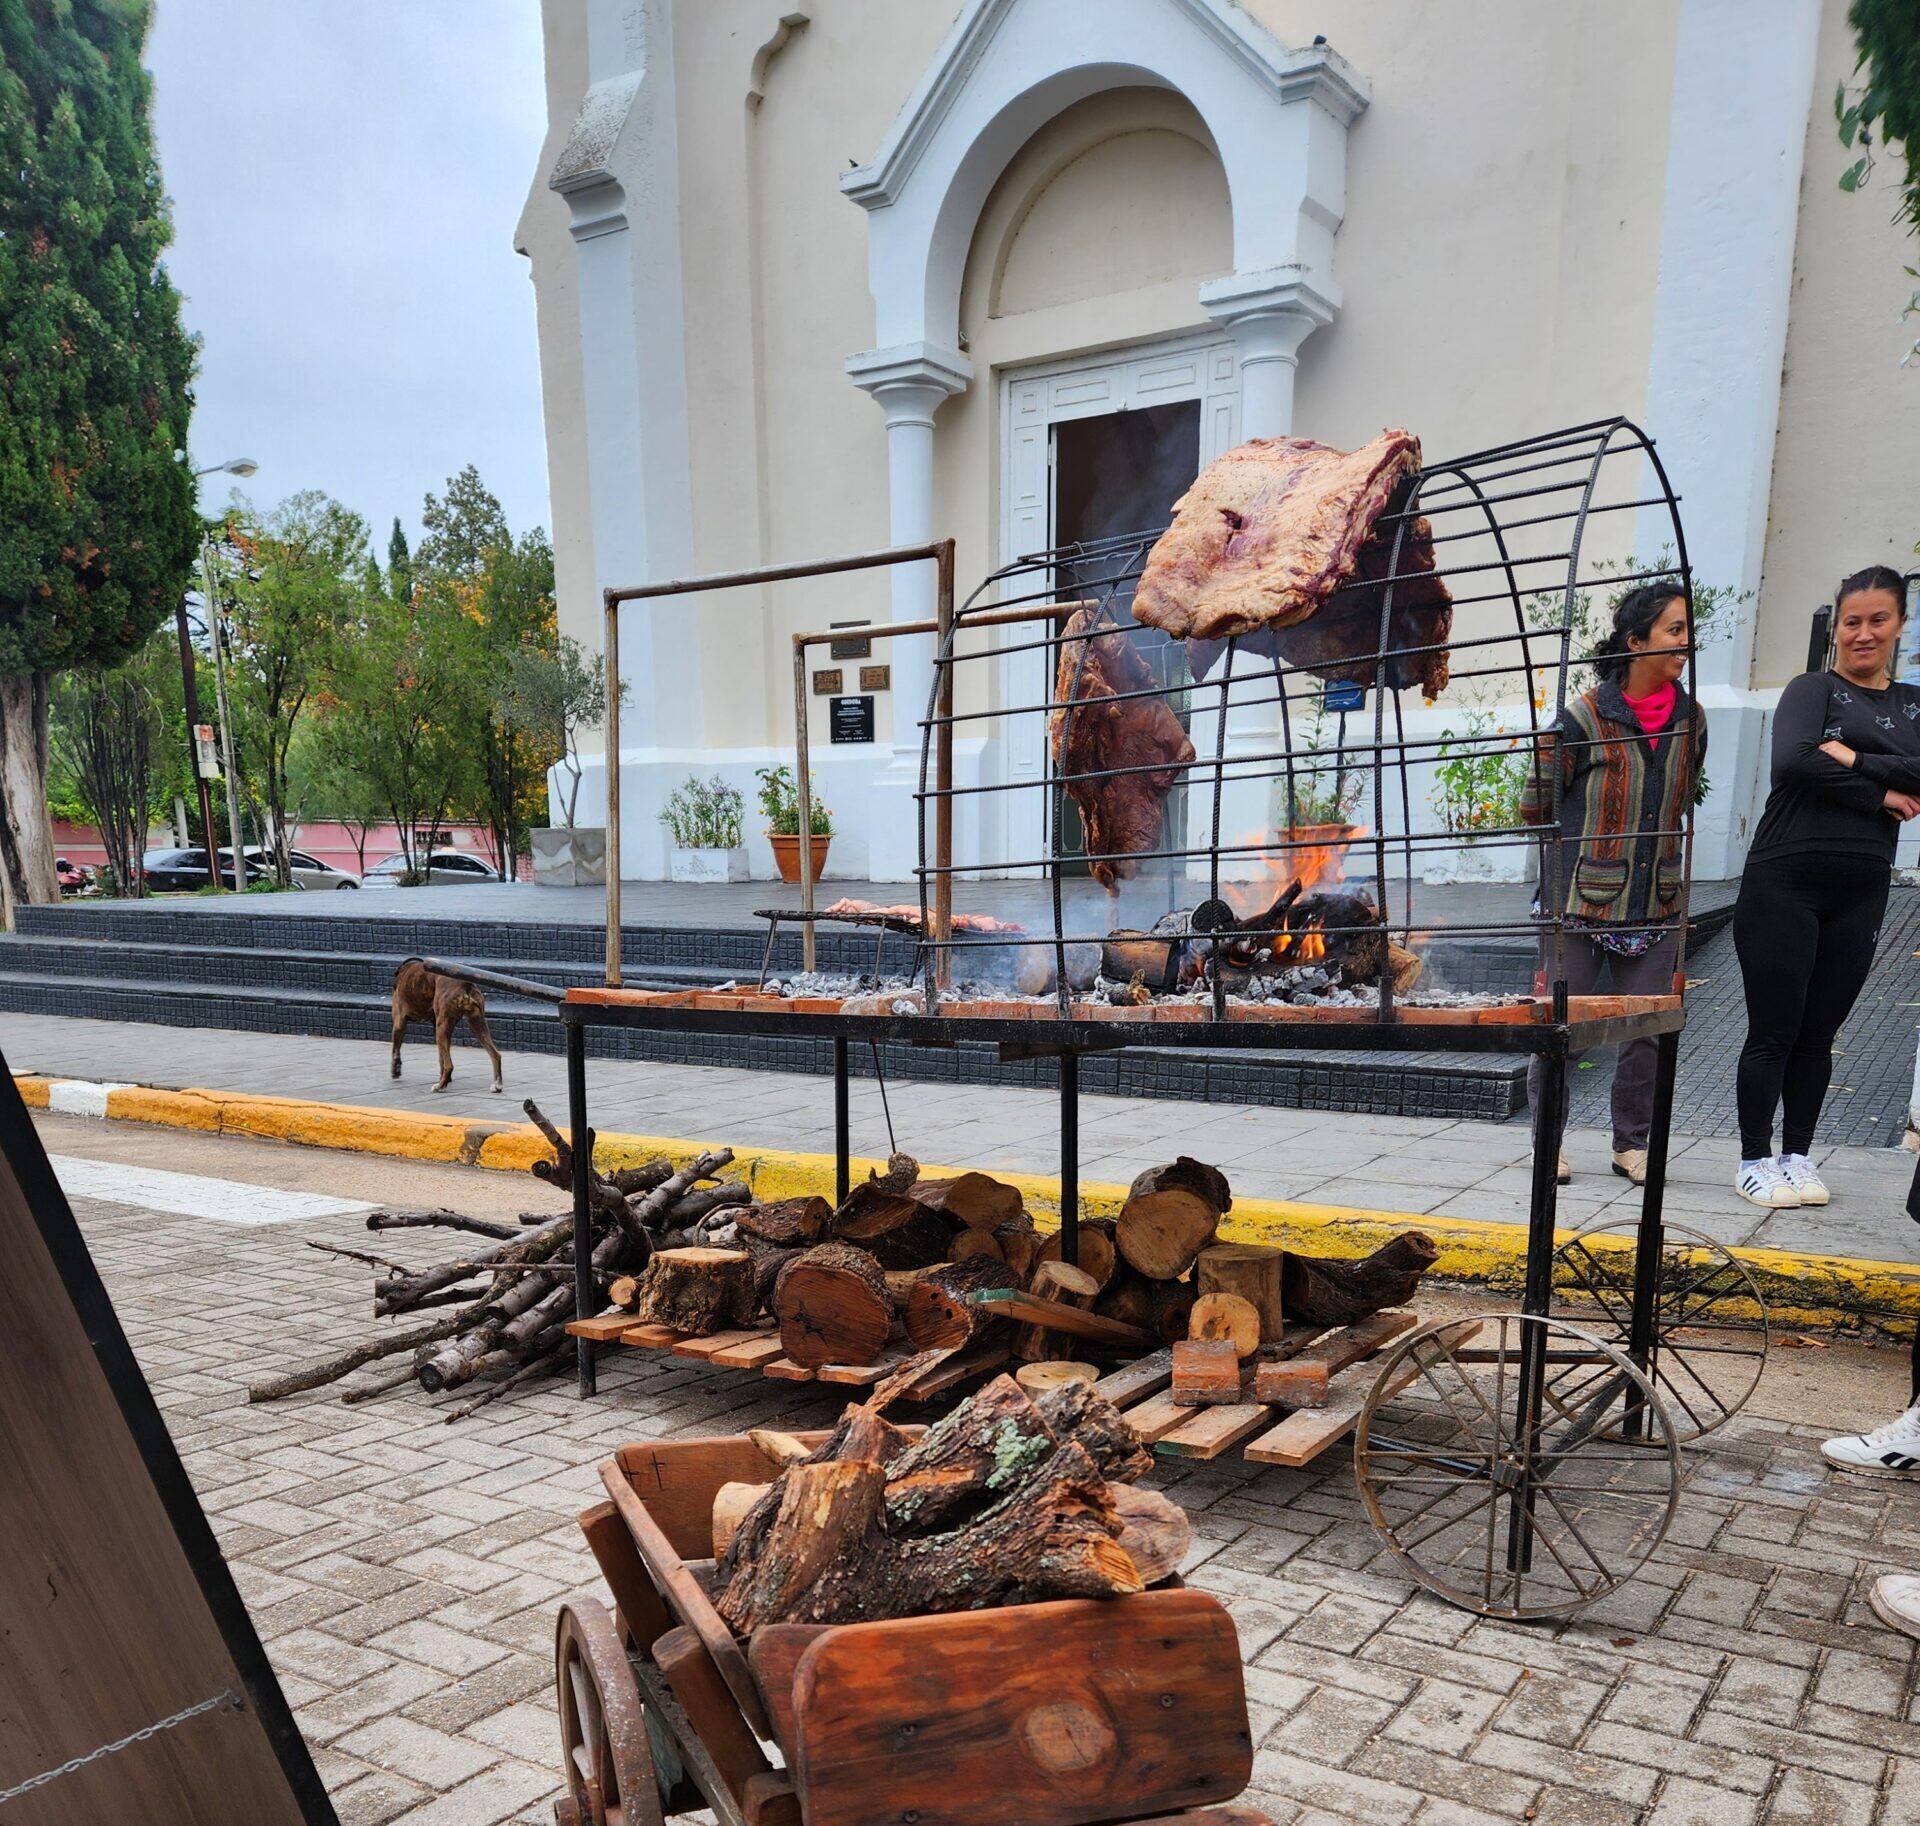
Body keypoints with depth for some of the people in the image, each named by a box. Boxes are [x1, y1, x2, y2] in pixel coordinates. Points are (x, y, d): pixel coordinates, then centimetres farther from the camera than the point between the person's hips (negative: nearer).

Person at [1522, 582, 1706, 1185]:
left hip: (1656, 903, 4)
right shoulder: (1583, 718, -9)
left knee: (1647, 1030, 6)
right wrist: (1584, 845, 8)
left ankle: (1631, 1142, 22)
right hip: (1580, 899, -4)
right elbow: (1535, 806, 0)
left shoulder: (1690, 720, 7)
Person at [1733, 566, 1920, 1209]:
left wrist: (1853, 758, -13)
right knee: (1774, 1031, -1)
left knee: (1818, 1034, 9)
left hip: (1860, 892, 4)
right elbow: (1792, 760, -17)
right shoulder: (1814, 689, 2)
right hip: (1785, 883, -4)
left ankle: (1798, 1157, 20)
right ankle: (1755, 1161, 9)